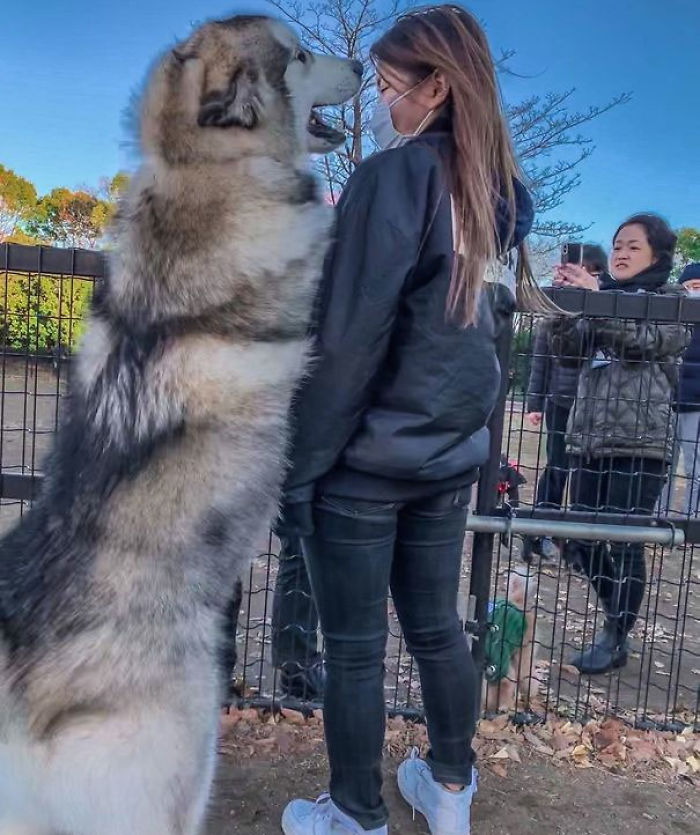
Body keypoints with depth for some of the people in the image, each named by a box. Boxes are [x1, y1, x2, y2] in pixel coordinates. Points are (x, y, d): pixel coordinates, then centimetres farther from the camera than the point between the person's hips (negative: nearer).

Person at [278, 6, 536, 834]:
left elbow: (346, 340, -17)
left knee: (354, 648, 9)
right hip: (450, 455, 7)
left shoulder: (394, 175, -14)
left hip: (367, 460, -7)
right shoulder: (497, 192, 8)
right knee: (436, 628, 20)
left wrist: (298, 464, -11)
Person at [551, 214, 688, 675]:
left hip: (639, 444, -5)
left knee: (625, 544, -3)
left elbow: (645, 341, -14)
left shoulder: (673, 299, 6)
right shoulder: (605, 297, 18)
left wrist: (593, 297, -18)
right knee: (581, 541, 7)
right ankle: (618, 616, 29)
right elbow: (570, 352, 7)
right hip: (590, 438, 5)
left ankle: (616, 639, 14)